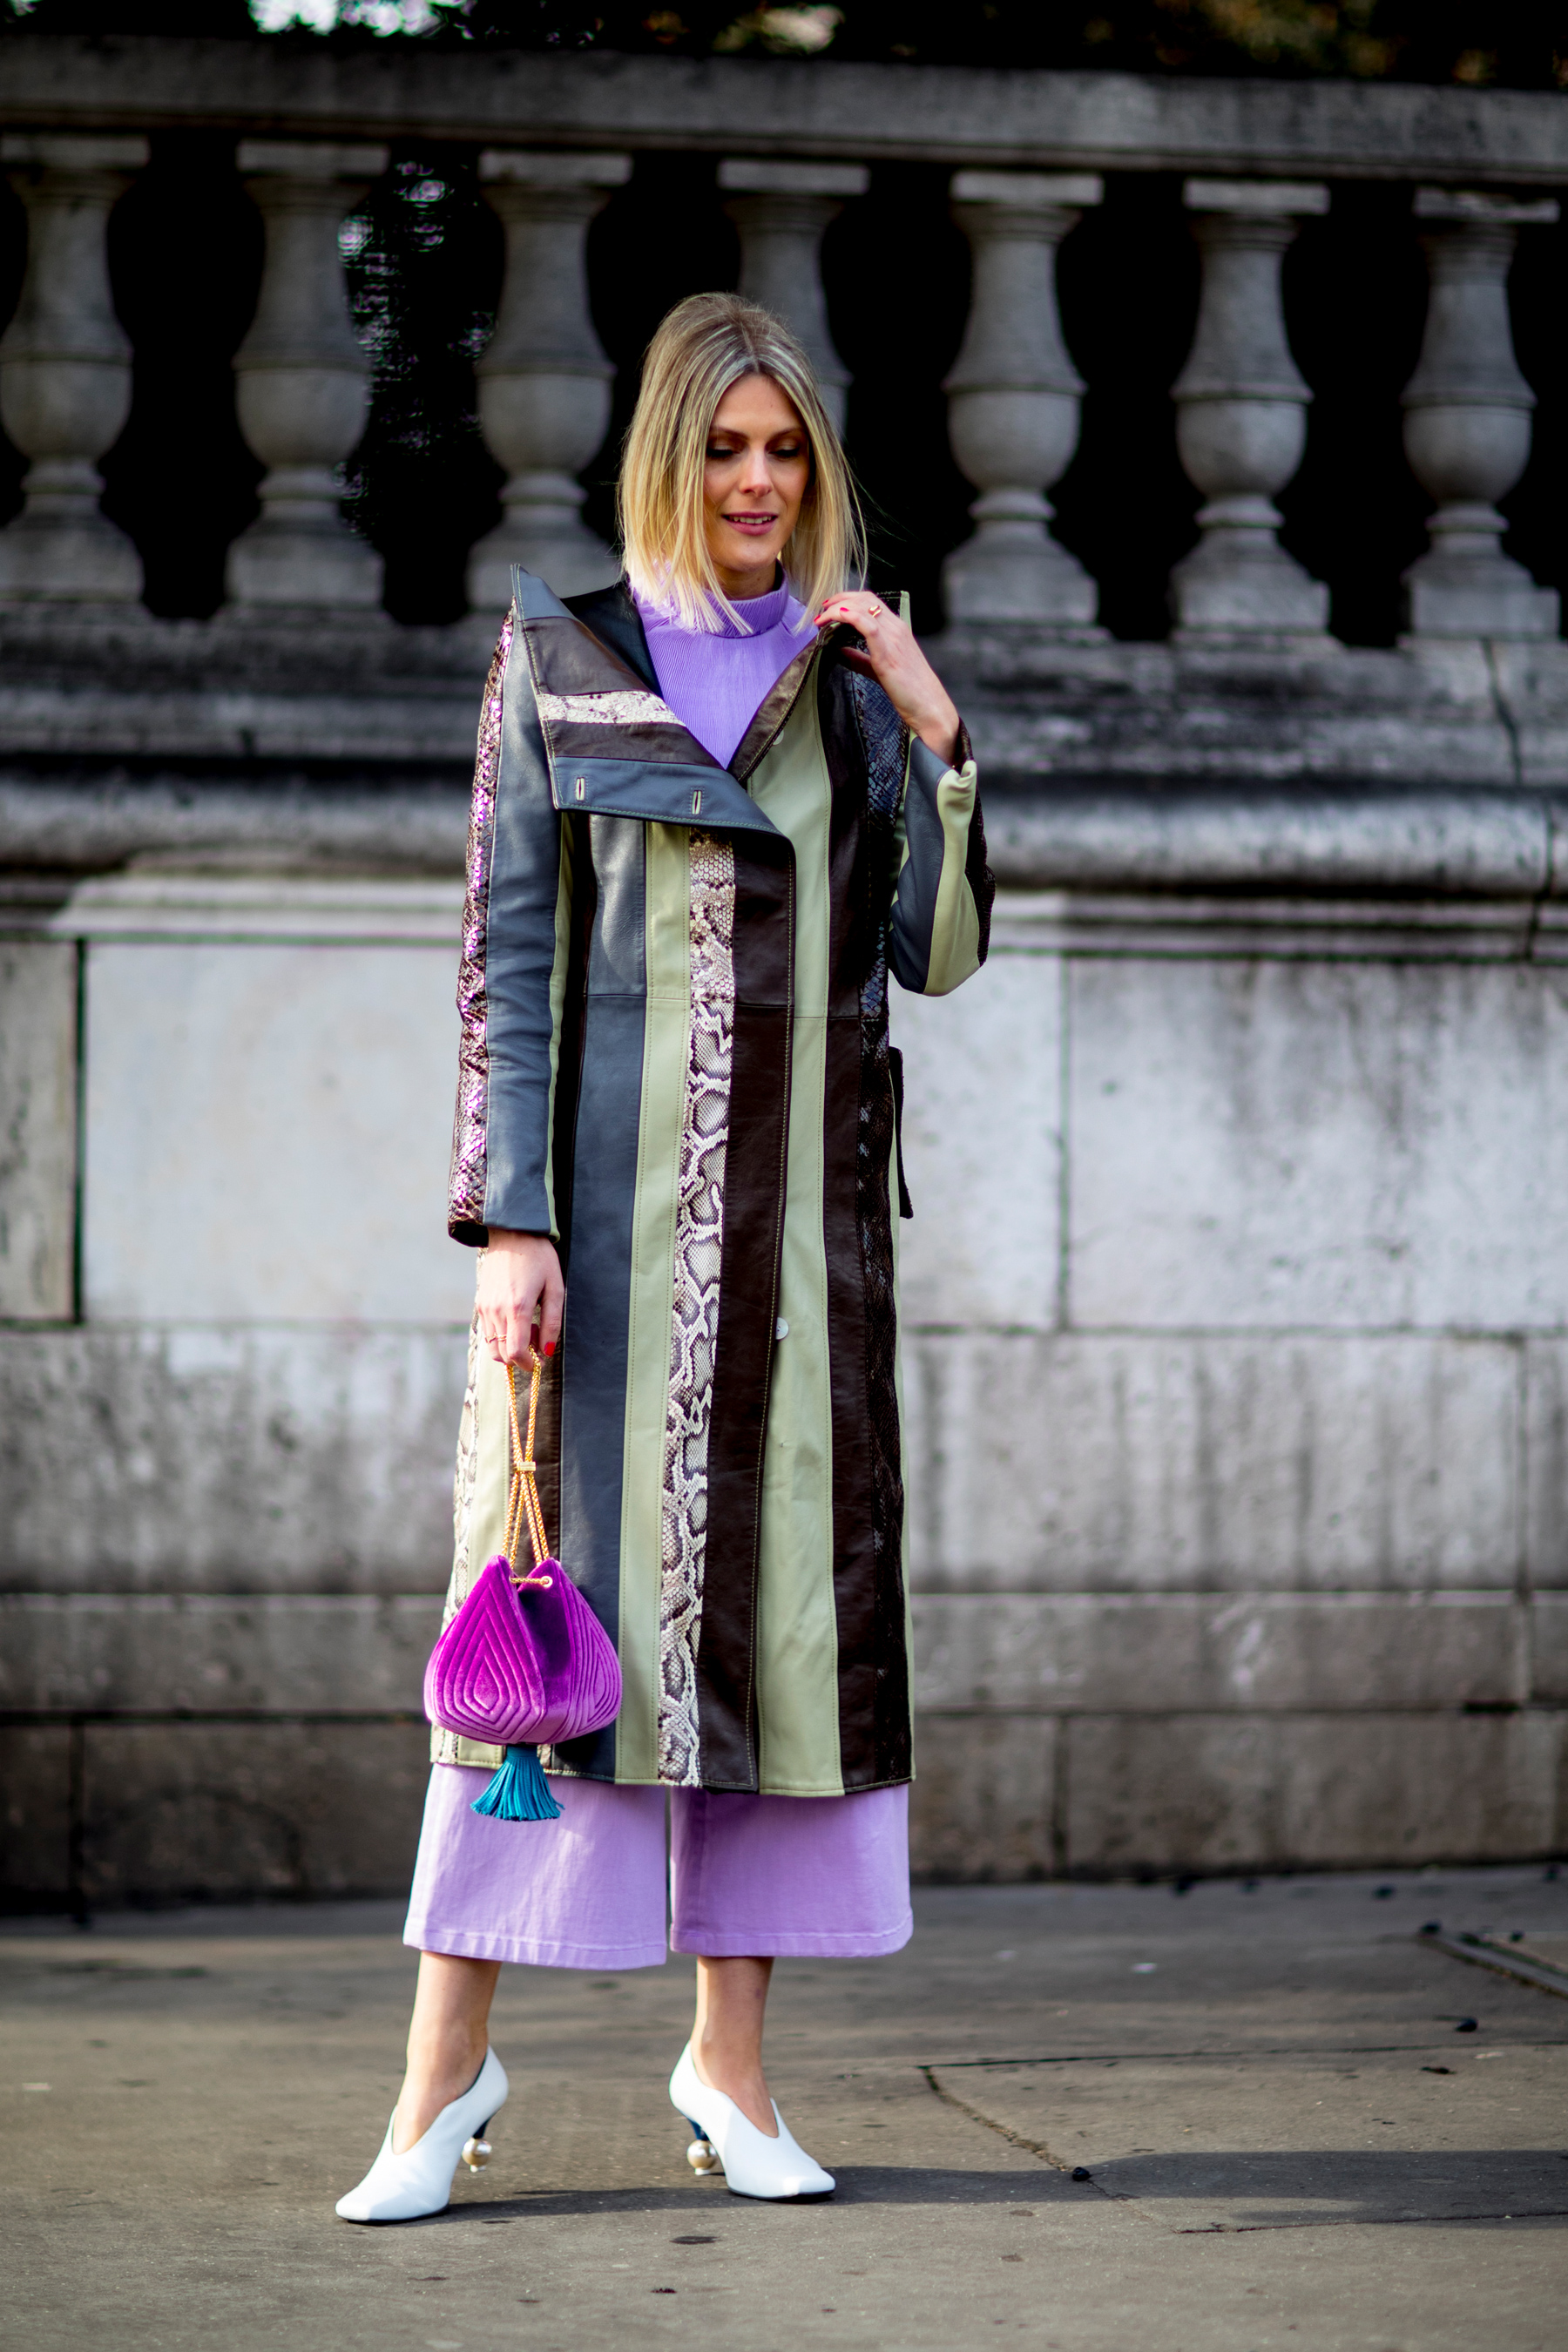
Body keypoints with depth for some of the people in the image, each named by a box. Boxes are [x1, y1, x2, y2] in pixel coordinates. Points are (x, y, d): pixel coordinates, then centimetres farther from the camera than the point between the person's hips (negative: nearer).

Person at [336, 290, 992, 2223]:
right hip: (611, 1180, -3)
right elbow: (506, 957, -2)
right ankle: (449, 2066, -3)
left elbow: (938, 953, 6)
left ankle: (729, 2057, 11)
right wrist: (508, 1218, -10)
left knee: (782, 1590, 3)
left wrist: (934, 733, -6)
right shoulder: (559, 663, 4)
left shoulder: (850, 681, 12)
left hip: (799, 1193, 3)